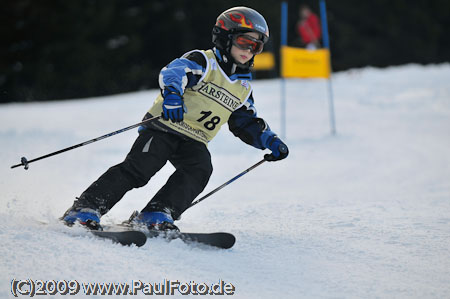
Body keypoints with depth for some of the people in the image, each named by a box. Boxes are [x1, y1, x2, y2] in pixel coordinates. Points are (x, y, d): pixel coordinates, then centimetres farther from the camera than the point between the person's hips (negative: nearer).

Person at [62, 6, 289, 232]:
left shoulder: (243, 88, 17)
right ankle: (86, 208, -19)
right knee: (138, 168, -22)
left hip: (194, 143, 5)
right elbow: (173, 71, -24)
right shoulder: (203, 62, -4)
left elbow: (246, 123, 28)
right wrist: (172, 93, -47)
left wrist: (270, 140, 12)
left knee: (199, 170, -25)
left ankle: (156, 216, -32)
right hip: (164, 128, -5)